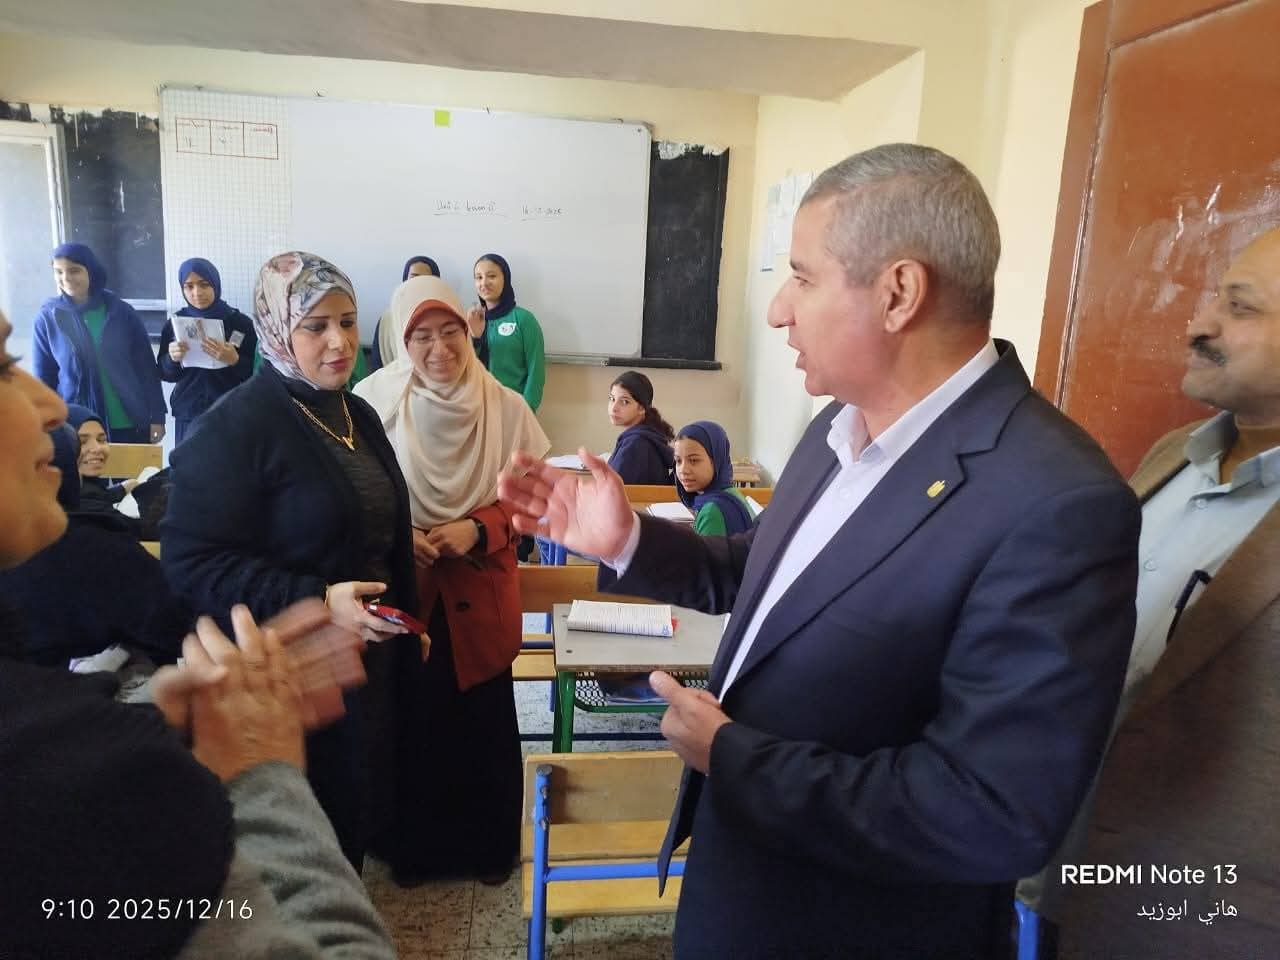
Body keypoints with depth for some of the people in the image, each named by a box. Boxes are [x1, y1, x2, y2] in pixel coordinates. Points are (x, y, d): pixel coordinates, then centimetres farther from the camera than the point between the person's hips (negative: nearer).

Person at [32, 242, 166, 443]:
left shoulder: (121, 312, -1)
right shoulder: (48, 318, -1)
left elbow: (147, 367, 1)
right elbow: (43, 378, 4)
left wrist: (156, 417, -1)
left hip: (130, 424, 0)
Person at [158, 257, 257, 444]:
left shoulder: (240, 323, -3)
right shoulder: (175, 323, 5)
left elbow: (255, 374, -3)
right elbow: (164, 374, 9)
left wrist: (234, 360, -22)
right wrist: (172, 359, -11)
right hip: (187, 416, 2)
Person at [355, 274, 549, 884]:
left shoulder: (506, 408, -8)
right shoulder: (374, 402, -9)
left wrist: (477, 530, -17)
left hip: (479, 599, 1)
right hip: (401, 597, 0)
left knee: (484, 728, 11)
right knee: (410, 728, 12)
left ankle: (489, 846, 35)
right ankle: (411, 848, 37)